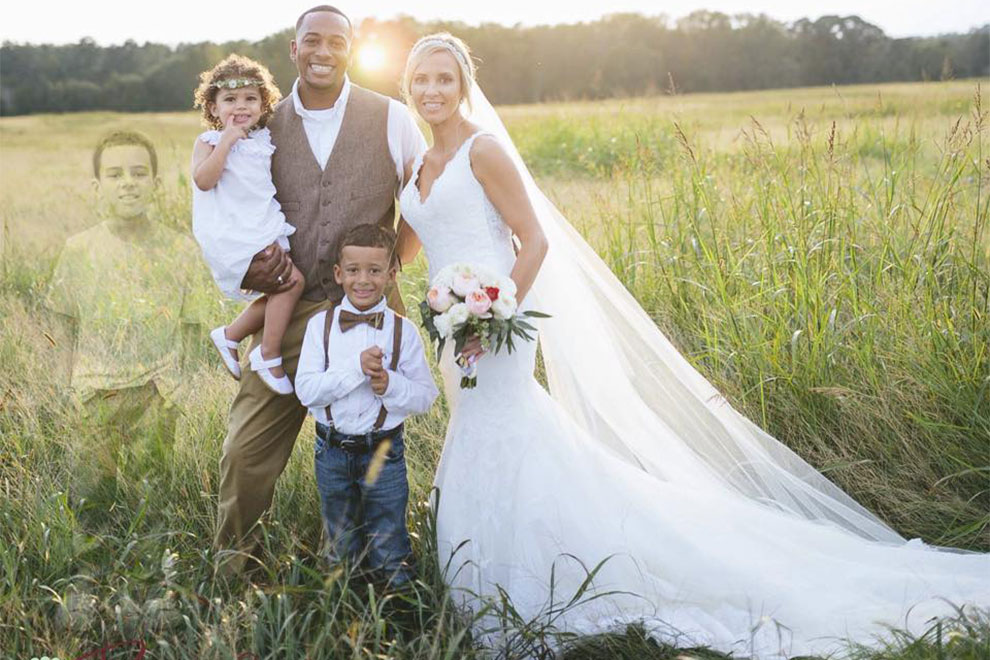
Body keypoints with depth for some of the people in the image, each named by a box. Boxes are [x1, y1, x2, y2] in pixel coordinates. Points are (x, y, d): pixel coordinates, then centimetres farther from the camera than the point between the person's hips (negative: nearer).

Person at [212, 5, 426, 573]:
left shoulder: (391, 118, 1)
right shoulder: (265, 127, 6)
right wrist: (249, 267, -4)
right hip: (290, 309, 1)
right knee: (247, 449, -2)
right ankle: (232, 561, 20)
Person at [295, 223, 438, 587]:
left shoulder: (403, 330, -6)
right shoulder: (320, 325, -5)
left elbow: (426, 396, -5)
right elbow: (306, 390, -14)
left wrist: (391, 384, -24)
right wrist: (356, 368, -24)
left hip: (384, 453, -1)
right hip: (333, 452, 2)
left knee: (390, 557, 6)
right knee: (343, 552, 20)